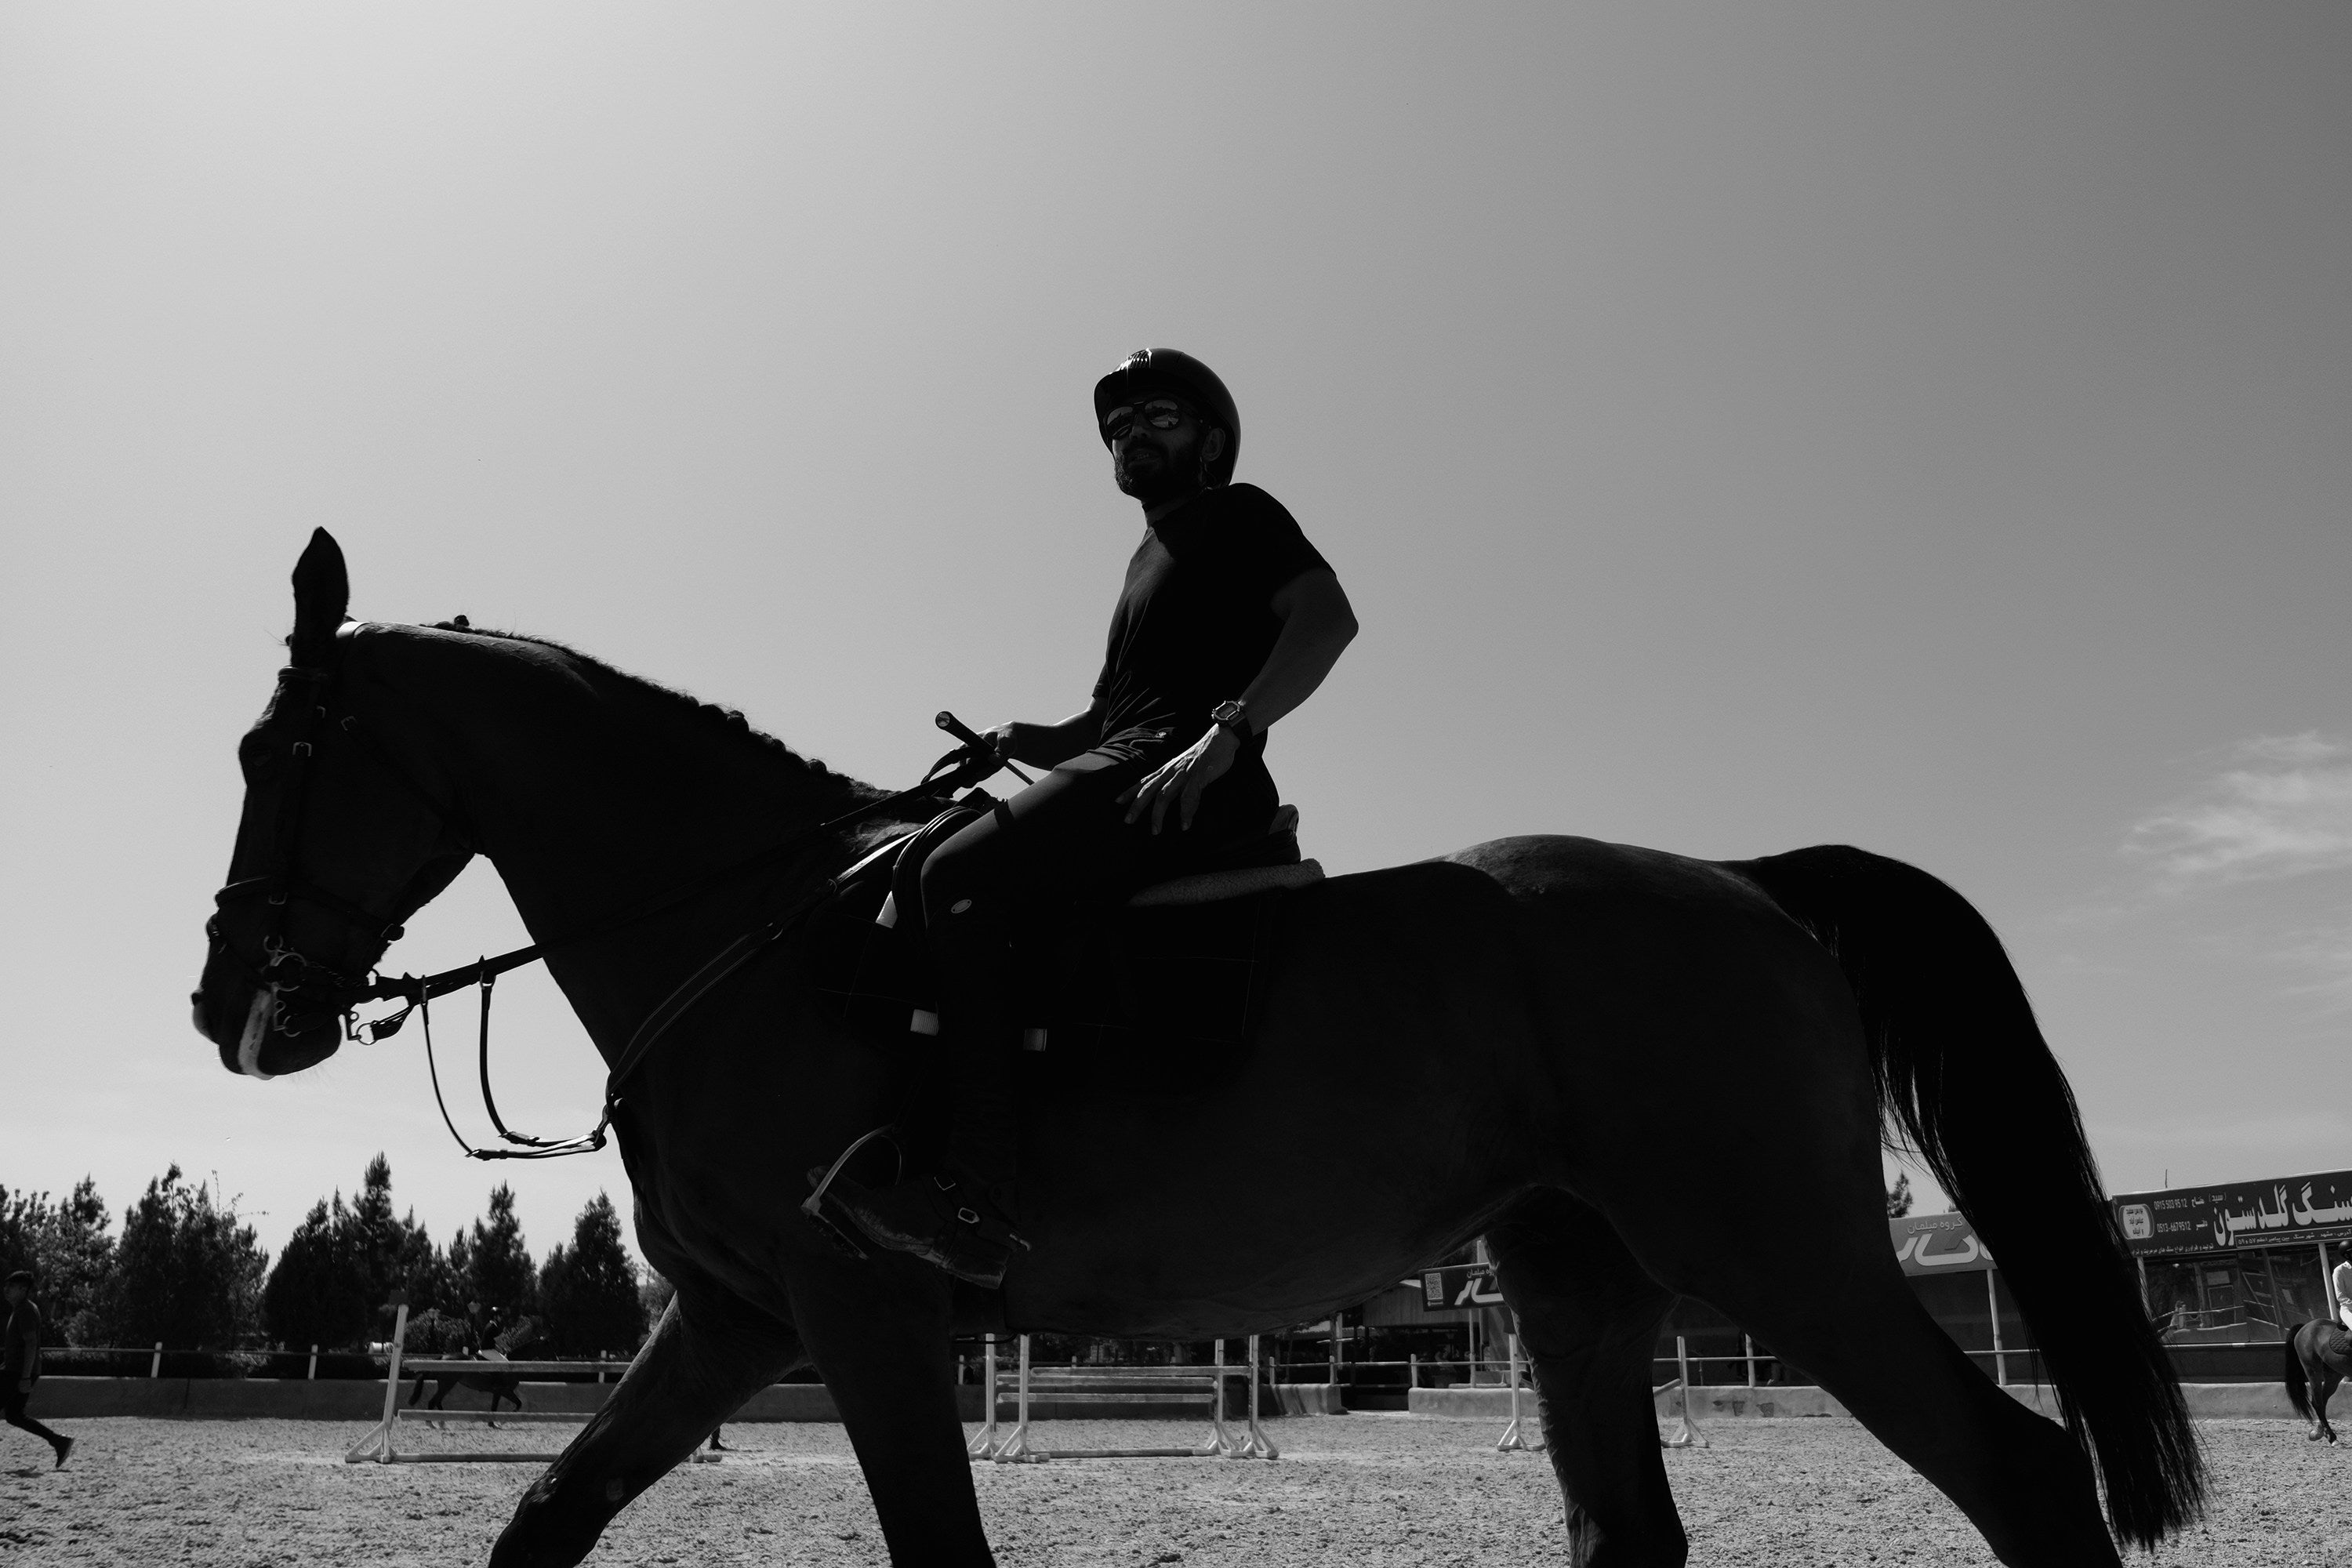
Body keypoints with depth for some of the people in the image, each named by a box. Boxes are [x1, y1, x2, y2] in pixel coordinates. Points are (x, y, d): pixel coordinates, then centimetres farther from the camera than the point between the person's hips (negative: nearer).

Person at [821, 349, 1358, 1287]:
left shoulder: (1237, 515, 7)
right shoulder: (1150, 558, 32)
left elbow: (1329, 617, -12)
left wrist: (1226, 733, -22)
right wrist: (1018, 741, 12)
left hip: (1195, 786, -10)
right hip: (1124, 779, 10)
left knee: (961, 876, -27)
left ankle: (972, 1200, -36)